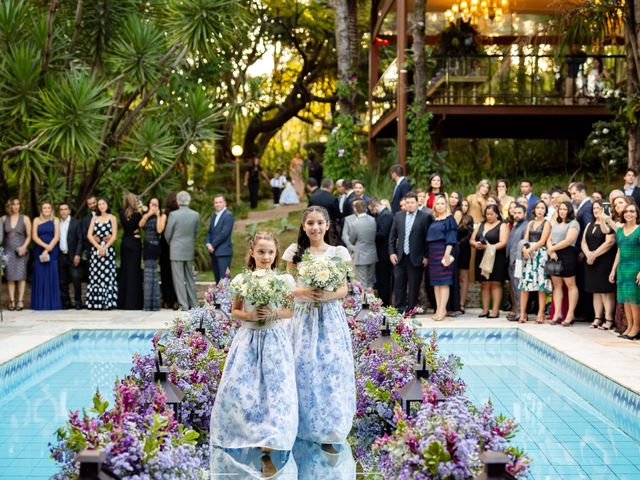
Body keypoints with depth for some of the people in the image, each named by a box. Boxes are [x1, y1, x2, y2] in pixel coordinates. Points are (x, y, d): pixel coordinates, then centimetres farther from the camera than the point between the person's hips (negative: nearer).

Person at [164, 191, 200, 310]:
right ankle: (193, 304, 18)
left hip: (176, 251, -4)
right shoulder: (195, 215, -1)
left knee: (179, 278, 0)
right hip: (190, 250, 4)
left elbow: (167, 234, -5)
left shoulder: (173, 215, -13)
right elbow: (195, 232, 8)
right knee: (190, 278, 14)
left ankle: (183, 305, -2)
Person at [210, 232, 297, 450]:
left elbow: (291, 310, 4)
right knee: (238, 386, -5)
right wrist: (249, 315, -12)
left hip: (274, 339, -1)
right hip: (248, 339, 1)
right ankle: (249, 431, 12)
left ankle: (270, 438, 2)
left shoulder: (285, 280, -1)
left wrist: (274, 314, -14)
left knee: (275, 386, -6)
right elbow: (235, 311, 8)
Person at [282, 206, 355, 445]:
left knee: (332, 366, -4)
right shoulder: (295, 252, 4)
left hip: (330, 317, 0)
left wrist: (327, 295, -19)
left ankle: (331, 428, 6)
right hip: (304, 316, 1)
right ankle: (306, 425, 9)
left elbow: (344, 289, 2)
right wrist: (304, 291, -17)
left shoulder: (338, 252, 3)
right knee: (304, 367, -4)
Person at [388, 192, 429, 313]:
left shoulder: (424, 217, -3)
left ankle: (411, 310, 11)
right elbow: (392, 236, 11)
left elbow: (427, 238, -4)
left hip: (416, 258, -3)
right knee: (399, 284, 4)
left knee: (413, 286, 3)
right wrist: (392, 252, 3)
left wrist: (426, 256, -6)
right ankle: (399, 309, 10)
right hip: (400, 257, 3)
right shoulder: (398, 216, 9)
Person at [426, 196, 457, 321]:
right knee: (436, 282, 5)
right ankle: (439, 309, 6)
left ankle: (442, 310, -10)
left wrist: (447, 254, -20)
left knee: (443, 282, -8)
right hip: (433, 253, 7)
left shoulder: (449, 219, -2)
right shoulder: (433, 220, 17)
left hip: (444, 251, -7)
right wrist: (427, 256, 11)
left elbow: (451, 238, -11)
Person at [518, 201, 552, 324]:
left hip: (540, 254, -5)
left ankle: (540, 315, -6)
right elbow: (525, 239, 10)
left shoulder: (546, 223, 3)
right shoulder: (530, 223, 18)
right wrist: (524, 249, -9)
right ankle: (522, 314, -2)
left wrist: (530, 249, -11)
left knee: (541, 285, -7)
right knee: (524, 284, -3)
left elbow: (542, 241, -6)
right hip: (528, 255, 5)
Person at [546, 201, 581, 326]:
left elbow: (568, 241, -13)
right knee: (557, 284, 5)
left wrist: (552, 248, -9)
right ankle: (557, 313, 5)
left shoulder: (573, 224, -3)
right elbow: (549, 239, 13)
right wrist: (551, 251, -7)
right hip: (554, 256, 7)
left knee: (570, 284, -4)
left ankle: (570, 314, -5)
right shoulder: (555, 224, 19)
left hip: (567, 255, -7)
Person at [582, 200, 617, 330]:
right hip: (591, 261, 7)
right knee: (596, 291, 8)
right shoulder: (589, 225, 17)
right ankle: (597, 318, 11)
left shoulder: (609, 224, -6)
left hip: (605, 261, -7)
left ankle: (609, 319, -5)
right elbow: (583, 242, 10)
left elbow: (609, 242, -16)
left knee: (606, 291, -7)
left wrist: (595, 254, -13)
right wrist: (588, 254, -9)